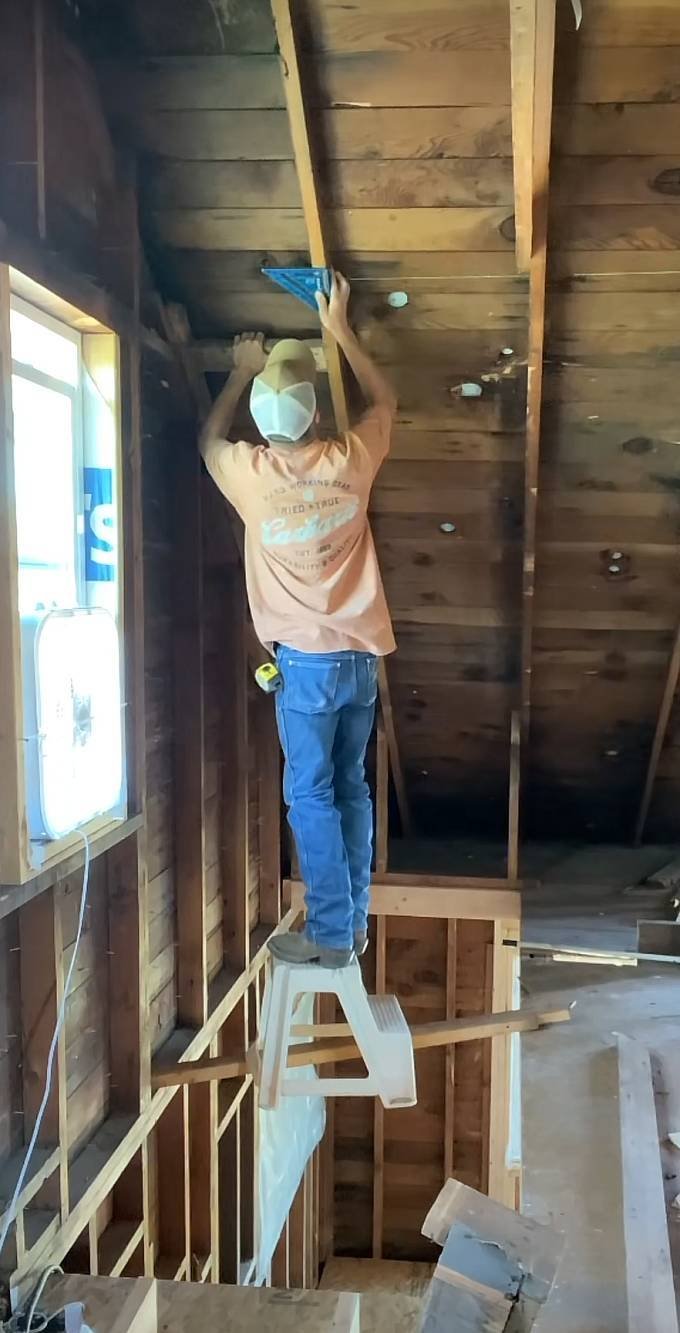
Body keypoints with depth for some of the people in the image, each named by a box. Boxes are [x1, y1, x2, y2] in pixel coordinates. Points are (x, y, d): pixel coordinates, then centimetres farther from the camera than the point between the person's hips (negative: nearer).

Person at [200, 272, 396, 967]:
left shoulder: (251, 473, -10)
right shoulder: (349, 460, -3)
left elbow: (210, 437, 15)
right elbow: (384, 399, 19)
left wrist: (242, 371, 25)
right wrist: (340, 329, 24)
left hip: (306, 660, -4)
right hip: (360, 654, 4)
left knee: (311, 795, 3)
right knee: (351, 789, 13)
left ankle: (331, 934, 7)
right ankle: (354, 921, 22)